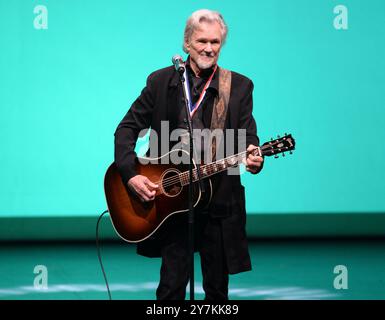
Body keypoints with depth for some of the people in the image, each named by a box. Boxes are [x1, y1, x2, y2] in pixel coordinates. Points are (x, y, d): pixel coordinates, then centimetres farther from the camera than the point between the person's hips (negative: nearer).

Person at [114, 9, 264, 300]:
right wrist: (130, 175, -10)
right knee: (171, 286, -1)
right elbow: (128, 128, 5)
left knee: (217, 287, 8)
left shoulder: (239, 86, 2)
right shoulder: (160, 81, 3)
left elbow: (248, 137, -3)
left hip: (219, 202, 0)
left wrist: (253, 158, -27)